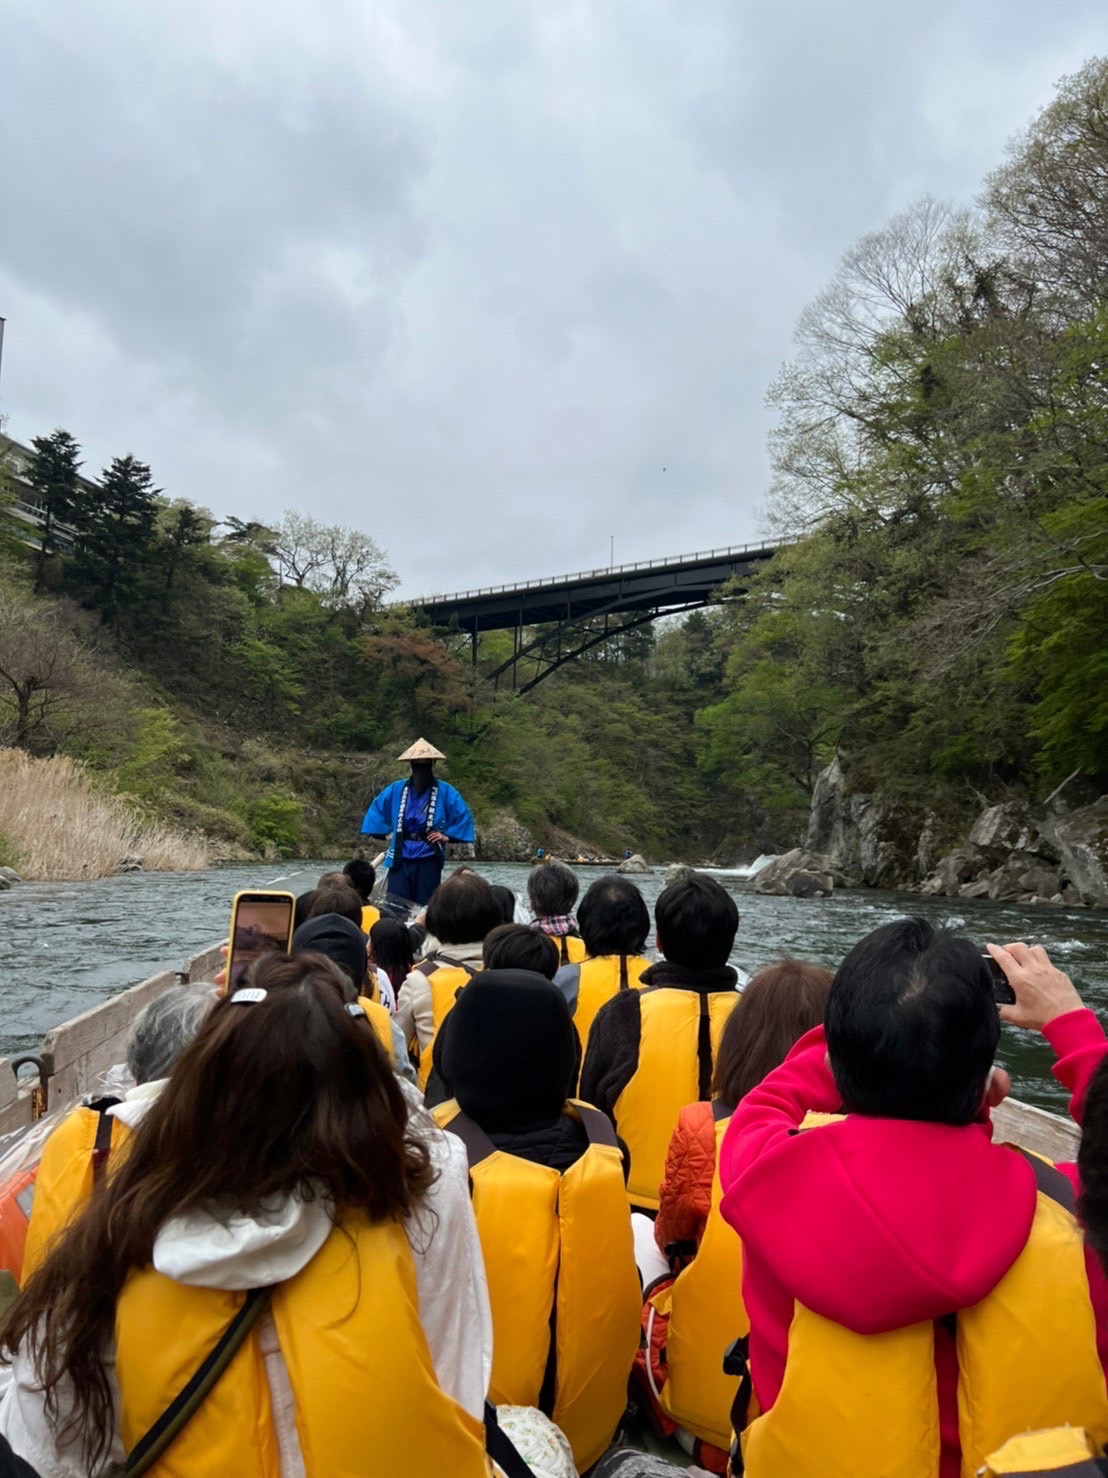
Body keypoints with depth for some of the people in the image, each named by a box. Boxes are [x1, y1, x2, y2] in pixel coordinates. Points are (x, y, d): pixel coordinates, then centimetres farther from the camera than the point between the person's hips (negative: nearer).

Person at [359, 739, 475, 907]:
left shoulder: (445, 791, -2)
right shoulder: (396, 790, 5)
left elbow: (463, 816, 3)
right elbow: (376, 809, 17)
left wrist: (447, 836, -4)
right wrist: (386, 832, 9)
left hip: (429, 860, -2)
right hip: (400, 859, 2)